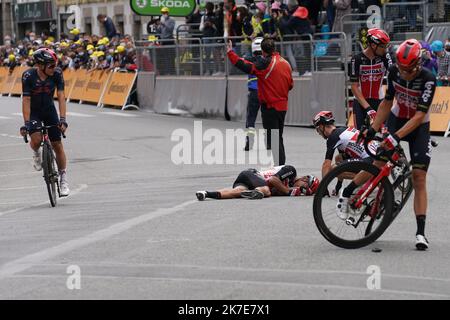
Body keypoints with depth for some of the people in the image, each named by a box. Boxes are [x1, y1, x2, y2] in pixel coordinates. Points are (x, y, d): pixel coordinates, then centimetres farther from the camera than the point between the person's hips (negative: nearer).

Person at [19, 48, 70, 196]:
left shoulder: (57, 74, -19)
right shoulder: (28, 76, -24)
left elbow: (61, 97, -21)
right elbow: (26, 100, -25)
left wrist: (62, 119, -30)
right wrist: (26, 123, -32)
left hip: (49, 110, 2)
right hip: (33, 112, -2)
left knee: (58, 145, -3)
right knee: (36, 139, -28)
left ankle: (63, 179, 11)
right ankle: (36, 153, 8)